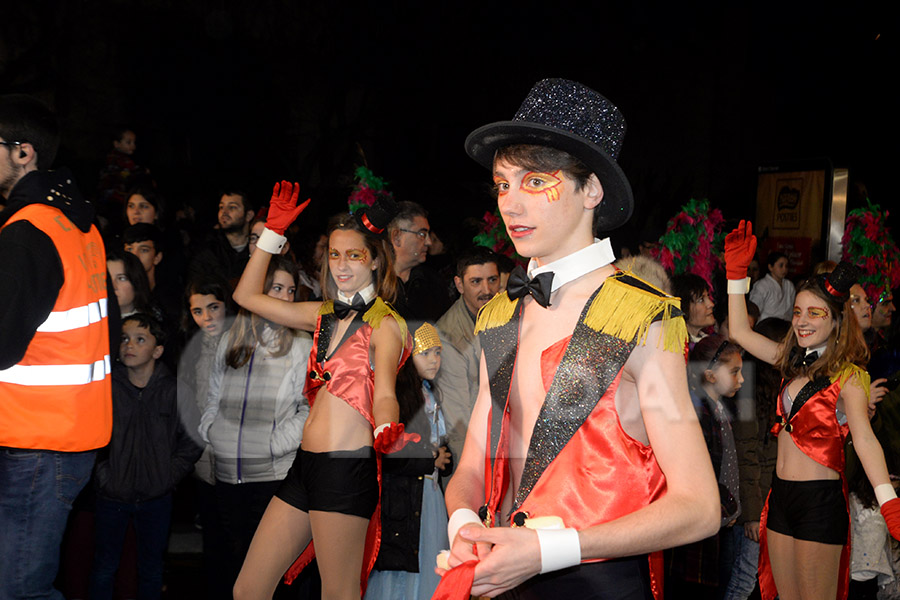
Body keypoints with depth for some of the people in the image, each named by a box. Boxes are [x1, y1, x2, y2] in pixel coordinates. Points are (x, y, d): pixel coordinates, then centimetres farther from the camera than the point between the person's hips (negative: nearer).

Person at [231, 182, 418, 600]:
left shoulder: (385, 325, -4)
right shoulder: (325, 315, 16)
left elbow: (384, 393, -18)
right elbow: (247, 296, 22)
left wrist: (387, 434, -40)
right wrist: (274, 231, 16)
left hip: (346, 470, -7)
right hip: (306, 465, 7)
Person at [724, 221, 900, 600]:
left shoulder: (848, 377, -11)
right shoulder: (795, 362, 9)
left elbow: (864, 438, -25)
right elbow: (740, 332, 14)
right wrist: (737, 270, 7)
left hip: (820, 500, -7)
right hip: (782, 495, 7)